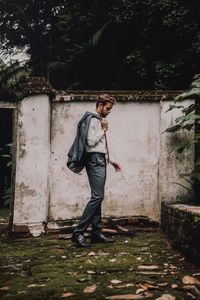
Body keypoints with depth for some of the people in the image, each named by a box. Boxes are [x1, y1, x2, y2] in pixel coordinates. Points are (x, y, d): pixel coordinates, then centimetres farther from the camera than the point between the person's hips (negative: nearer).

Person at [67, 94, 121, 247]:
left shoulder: (100, 120, 22)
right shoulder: (92, 119, -8)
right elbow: (90, 142, -18)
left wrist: (111, 160, 24)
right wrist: (103, 130, -9)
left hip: (101, 160, 10)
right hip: (95, 160, -10)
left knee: (98, 197, 8)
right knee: (97, 196, -16)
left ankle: (96, 233, 11)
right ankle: (78, 233, -16)